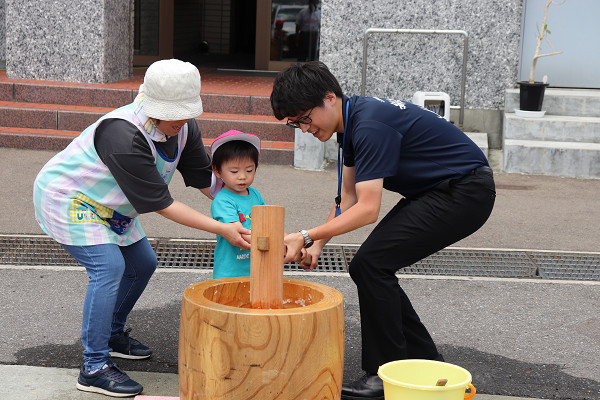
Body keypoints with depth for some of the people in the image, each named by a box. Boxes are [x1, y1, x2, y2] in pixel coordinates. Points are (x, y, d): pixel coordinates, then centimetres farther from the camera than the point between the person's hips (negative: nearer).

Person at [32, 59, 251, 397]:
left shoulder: (185, 127, -12)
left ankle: (112, 334, 35)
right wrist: (222, 229, -32)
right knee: (108, 266, -22)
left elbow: (206, 178, -2)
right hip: (67, 201, -9)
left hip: (107, 206, 9)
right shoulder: (124, 136, -37)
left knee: (143, 264, 13)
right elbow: (160, 203, -34)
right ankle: (95, 369, -16)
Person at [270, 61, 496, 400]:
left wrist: (305, 237, -27)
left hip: (465, 193, -10)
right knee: (369, 268, 6)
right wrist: (318, 244, 0)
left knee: (371, 264, -16)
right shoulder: (351, 120, 5)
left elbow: (367, 209, -28)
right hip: (437, 192, 10)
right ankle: (426, 362, 17)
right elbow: (348, 197, 11)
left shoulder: (371, 125, -26)